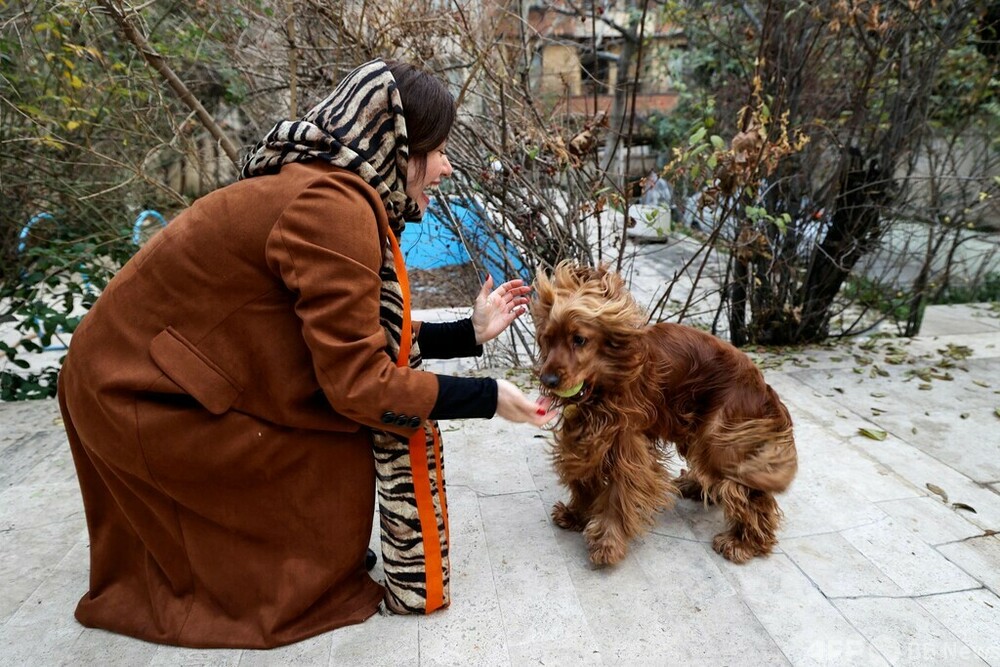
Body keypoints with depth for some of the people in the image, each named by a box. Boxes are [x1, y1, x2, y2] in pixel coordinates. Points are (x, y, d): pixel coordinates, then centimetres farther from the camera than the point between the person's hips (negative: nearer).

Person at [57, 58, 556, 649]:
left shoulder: (333, 191, 3)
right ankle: (300, 596, 22)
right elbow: (361, 384, -27)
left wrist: (470, 333, 4)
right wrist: (488, 397, -17)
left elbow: (359, 336, 3)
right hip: (142, 396, -9)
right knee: (347, 462, -4)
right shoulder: (334, 208, -28)